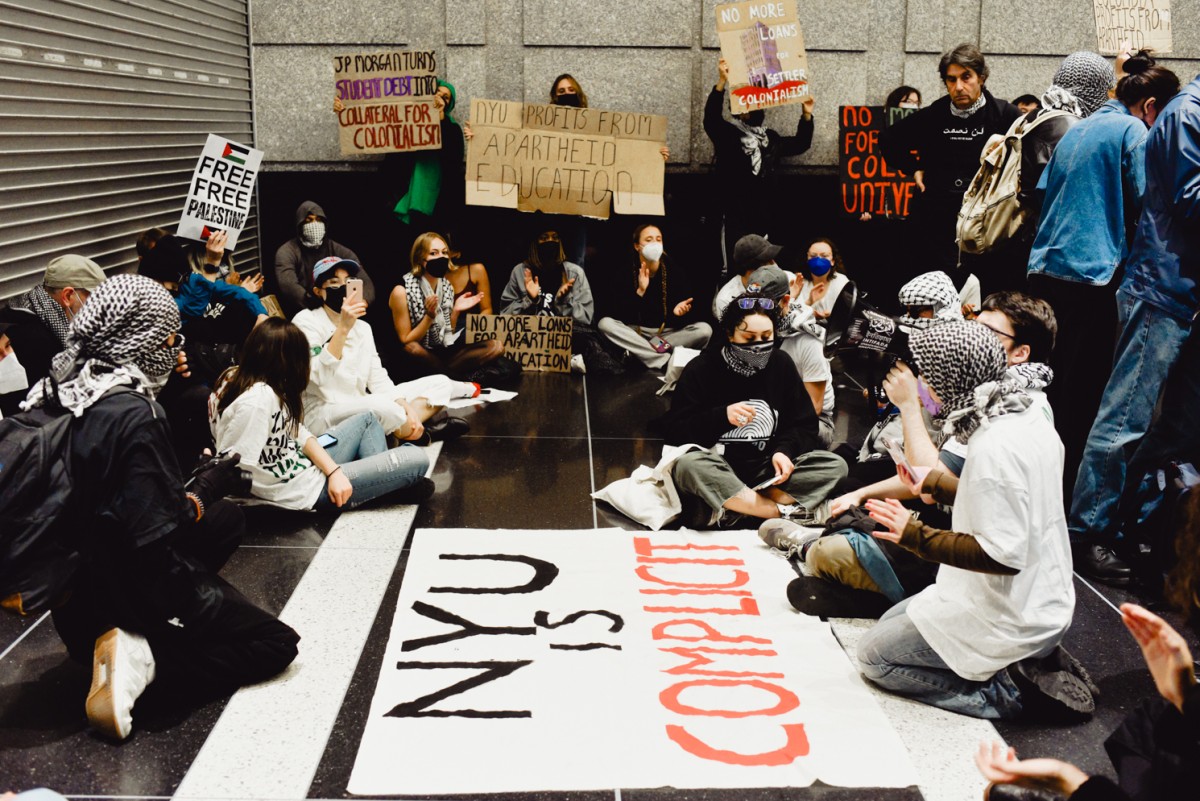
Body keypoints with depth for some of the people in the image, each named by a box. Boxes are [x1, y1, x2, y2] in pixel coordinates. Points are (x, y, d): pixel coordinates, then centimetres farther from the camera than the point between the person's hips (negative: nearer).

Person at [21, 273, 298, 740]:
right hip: (125, 592, -9)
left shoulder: (59, 395, -1)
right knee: (277, 643, 4)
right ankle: (144, 658, -12)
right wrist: (200, 495, -10)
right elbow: (154, 537, -28)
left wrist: (190, 488, 4)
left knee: (228, 519, 22)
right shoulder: (130, 414, -27)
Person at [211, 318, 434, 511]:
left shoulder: (237, 376, 1)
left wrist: (333, 471, -8)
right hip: (304, 490, -10)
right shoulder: (258, 398, -29)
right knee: (417, 459, -5)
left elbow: (295, 431, 3)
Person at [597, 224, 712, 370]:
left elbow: (691, 314, -6)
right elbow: (624, 317, -15)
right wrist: (640, 292, -28)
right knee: (605, 323, -28)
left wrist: (679, 310, -29)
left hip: (669, 332, 0)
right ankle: (666, 361, -32)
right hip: (637, 332, 0)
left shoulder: (675, 271, -7)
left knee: (704, 330, -25)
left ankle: (639, 351, -24)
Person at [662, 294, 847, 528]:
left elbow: (805, 426, 6)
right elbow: (672, 431, -9)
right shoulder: (701, 369, -4)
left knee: (835, 465, -18)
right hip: (717, 473, -4)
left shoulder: (781, 364, 6)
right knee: (688, 465, -37)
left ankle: (734, 509, -28)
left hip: (767, 472, 4)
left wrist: (784, 451, -15)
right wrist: (722, 417, -21)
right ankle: (786, 511, -30)